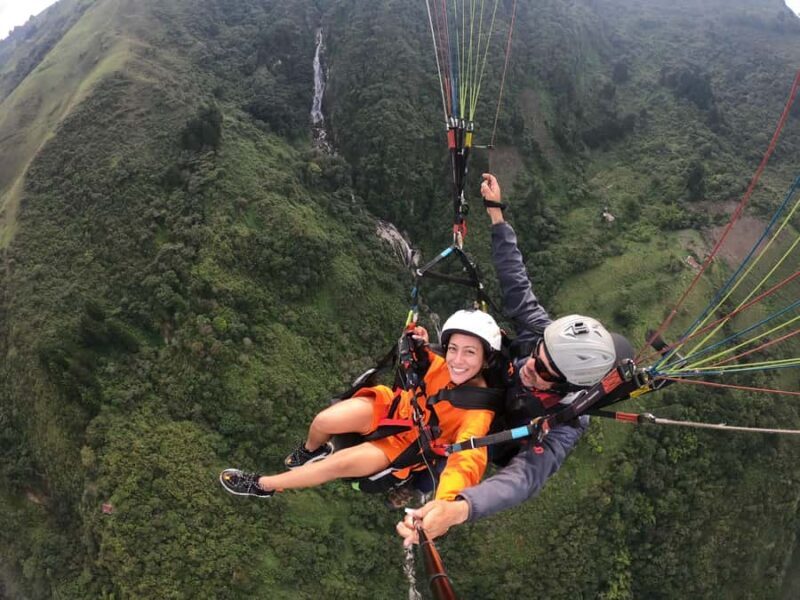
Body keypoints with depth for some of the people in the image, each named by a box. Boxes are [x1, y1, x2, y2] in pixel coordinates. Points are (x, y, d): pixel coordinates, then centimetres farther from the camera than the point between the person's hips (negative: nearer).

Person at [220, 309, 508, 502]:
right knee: (322, 422, -17)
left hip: (406, 445, -3)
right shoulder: (445, 365, -16)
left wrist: (444, 502, -66)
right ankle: (310, 452, 23)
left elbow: (468, 460, -46)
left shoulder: (478, 412, -30)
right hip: (392, 408, 4)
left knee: (340, 463, -20)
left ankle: (262, 485, 5)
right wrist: (422, 348, -15)